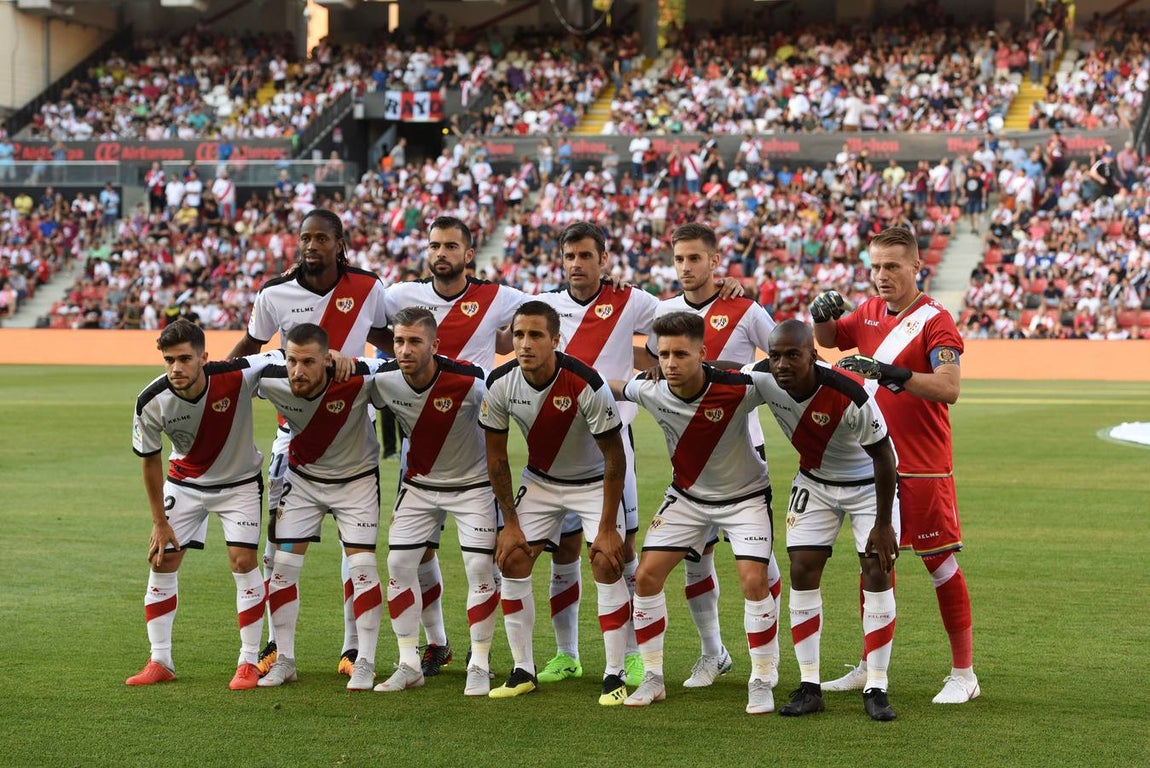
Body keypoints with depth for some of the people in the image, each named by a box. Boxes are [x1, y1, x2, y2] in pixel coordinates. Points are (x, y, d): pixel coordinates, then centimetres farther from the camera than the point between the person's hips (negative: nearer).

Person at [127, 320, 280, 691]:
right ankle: (160, 662, 12)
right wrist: (160, 522, -4)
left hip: (239, 481, -2)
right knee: (162, 561, -1)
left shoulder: (237, 377, -31)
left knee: (242, 560, -11)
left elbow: (284, 359, -13)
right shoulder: (151, 402, -24)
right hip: (184, 482, 2)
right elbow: (150, 461, -8)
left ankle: (249, 662, 2)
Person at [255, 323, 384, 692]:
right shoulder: (270, 381, -25)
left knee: (362, 565, -10)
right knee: (283, 564, -2)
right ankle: (284, 660, 11)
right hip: (303, 478, 3)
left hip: (356, 477, -2)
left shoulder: (357, 380, -33)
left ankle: (365, 662, 2)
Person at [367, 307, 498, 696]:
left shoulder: (467, 382, -29)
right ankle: (409, 665, 8)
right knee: (399, 564, -3)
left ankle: (480, 665, 4)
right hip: (419, 484, 4)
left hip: (472, 482, -4)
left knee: (480, 568, -11)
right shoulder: (384, 380, -18)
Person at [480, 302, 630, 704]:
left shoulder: (586, 385, -30)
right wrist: (510, 523, -4)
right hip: (539, 480, 4)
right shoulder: (500, 384, -18)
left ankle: (615, 676, -7)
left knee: (607, 564, -16)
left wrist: (607, 528, -19)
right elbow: (496, 457, -4)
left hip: (593, 482, -4)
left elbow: (614, 460, -20)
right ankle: (523, 671, 8)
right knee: (511, 561, -5)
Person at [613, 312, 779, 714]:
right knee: (646, 575, -4)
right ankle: (652, 678, 11)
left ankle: (762, 681, -1)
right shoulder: (649, 390, -20)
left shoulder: (737, 390, -30)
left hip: (744, 496, -3)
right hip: (687, 496, 4)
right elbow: (613, 388, 3)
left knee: (754, 580, -18)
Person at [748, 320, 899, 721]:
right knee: (802, 571, -5)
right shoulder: (762, 377, -24)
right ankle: (809, 686, 1)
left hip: (870, 484, -4)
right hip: (814, 481, 4)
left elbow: (883, 458, -24)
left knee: (878, 573, -10)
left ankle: (876, 689, -3)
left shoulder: (850, 395, -36)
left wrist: (883, 524, -19)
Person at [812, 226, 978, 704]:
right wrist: (823, 315, 0)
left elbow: (949, 387, -25)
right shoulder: (870, 313, 8)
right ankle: (871, 667, 22)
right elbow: (828, 338, 24)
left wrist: (891, 374, -36)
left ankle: (964, 673, 3)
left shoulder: (934, 320, -13)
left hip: (924, 469, -7)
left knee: (939, 562, -3)